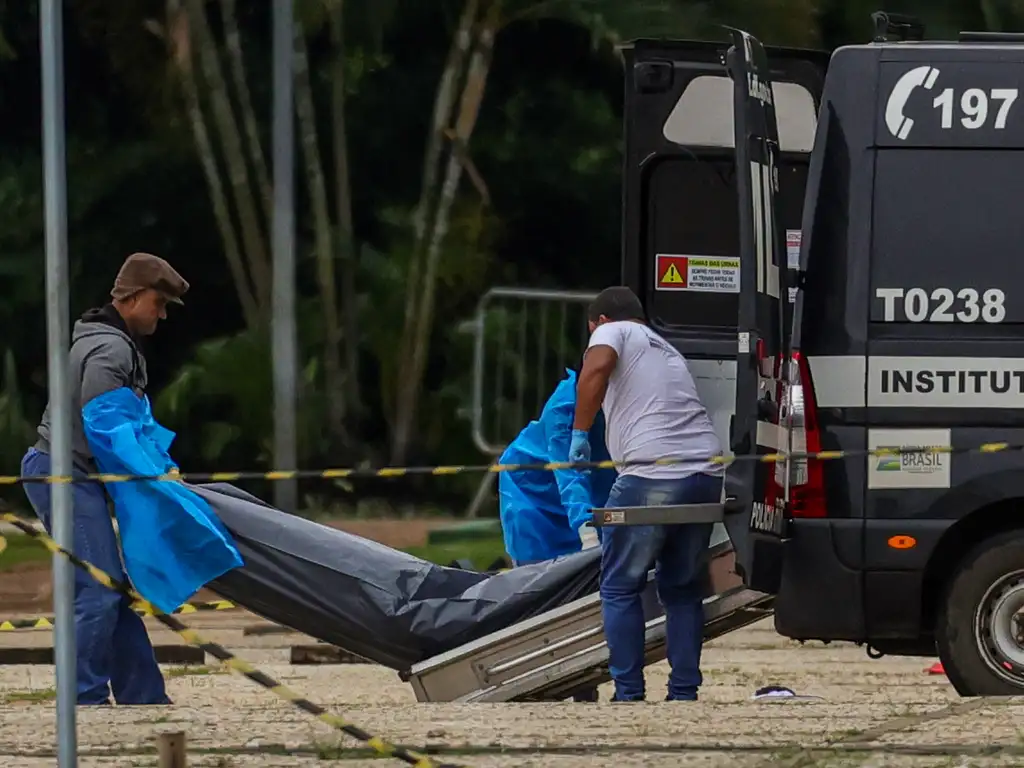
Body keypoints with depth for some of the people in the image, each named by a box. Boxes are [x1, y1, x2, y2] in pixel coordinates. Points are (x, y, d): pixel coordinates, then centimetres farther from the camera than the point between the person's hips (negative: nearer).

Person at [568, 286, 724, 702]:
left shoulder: (614, 331, 9)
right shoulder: (666, 351, 31)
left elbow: (596, 367, -14)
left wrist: (579, 431, -8)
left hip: (653, 476, -7)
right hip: (706, 473, 7)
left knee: (620, 588, 4)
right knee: (682, 589, 17)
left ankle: (629, 695, 0)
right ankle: (684, 694, 14)